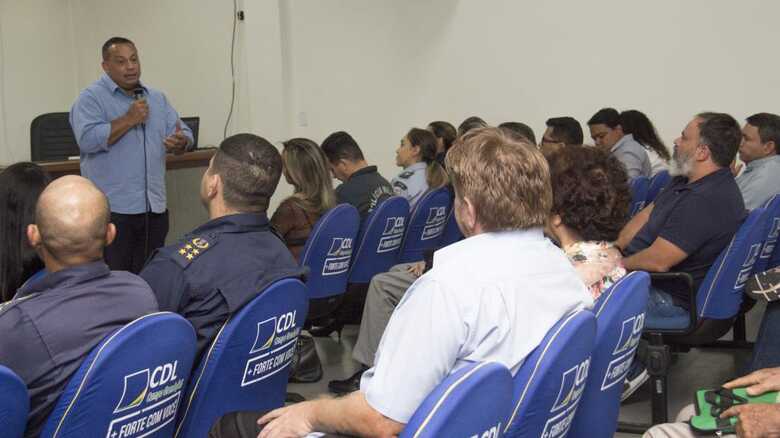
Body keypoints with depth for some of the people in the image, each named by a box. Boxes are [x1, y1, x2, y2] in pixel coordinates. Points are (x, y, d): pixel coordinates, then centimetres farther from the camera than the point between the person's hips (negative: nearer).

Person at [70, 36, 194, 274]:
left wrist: (180, 142, -12)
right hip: (112, 209, -6)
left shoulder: (157, 99, 15)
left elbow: (184, 134, 12)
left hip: (155, 208, 6)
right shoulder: (91, 98, -4)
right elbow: (88, 140, -19)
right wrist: (129, 119, -15)